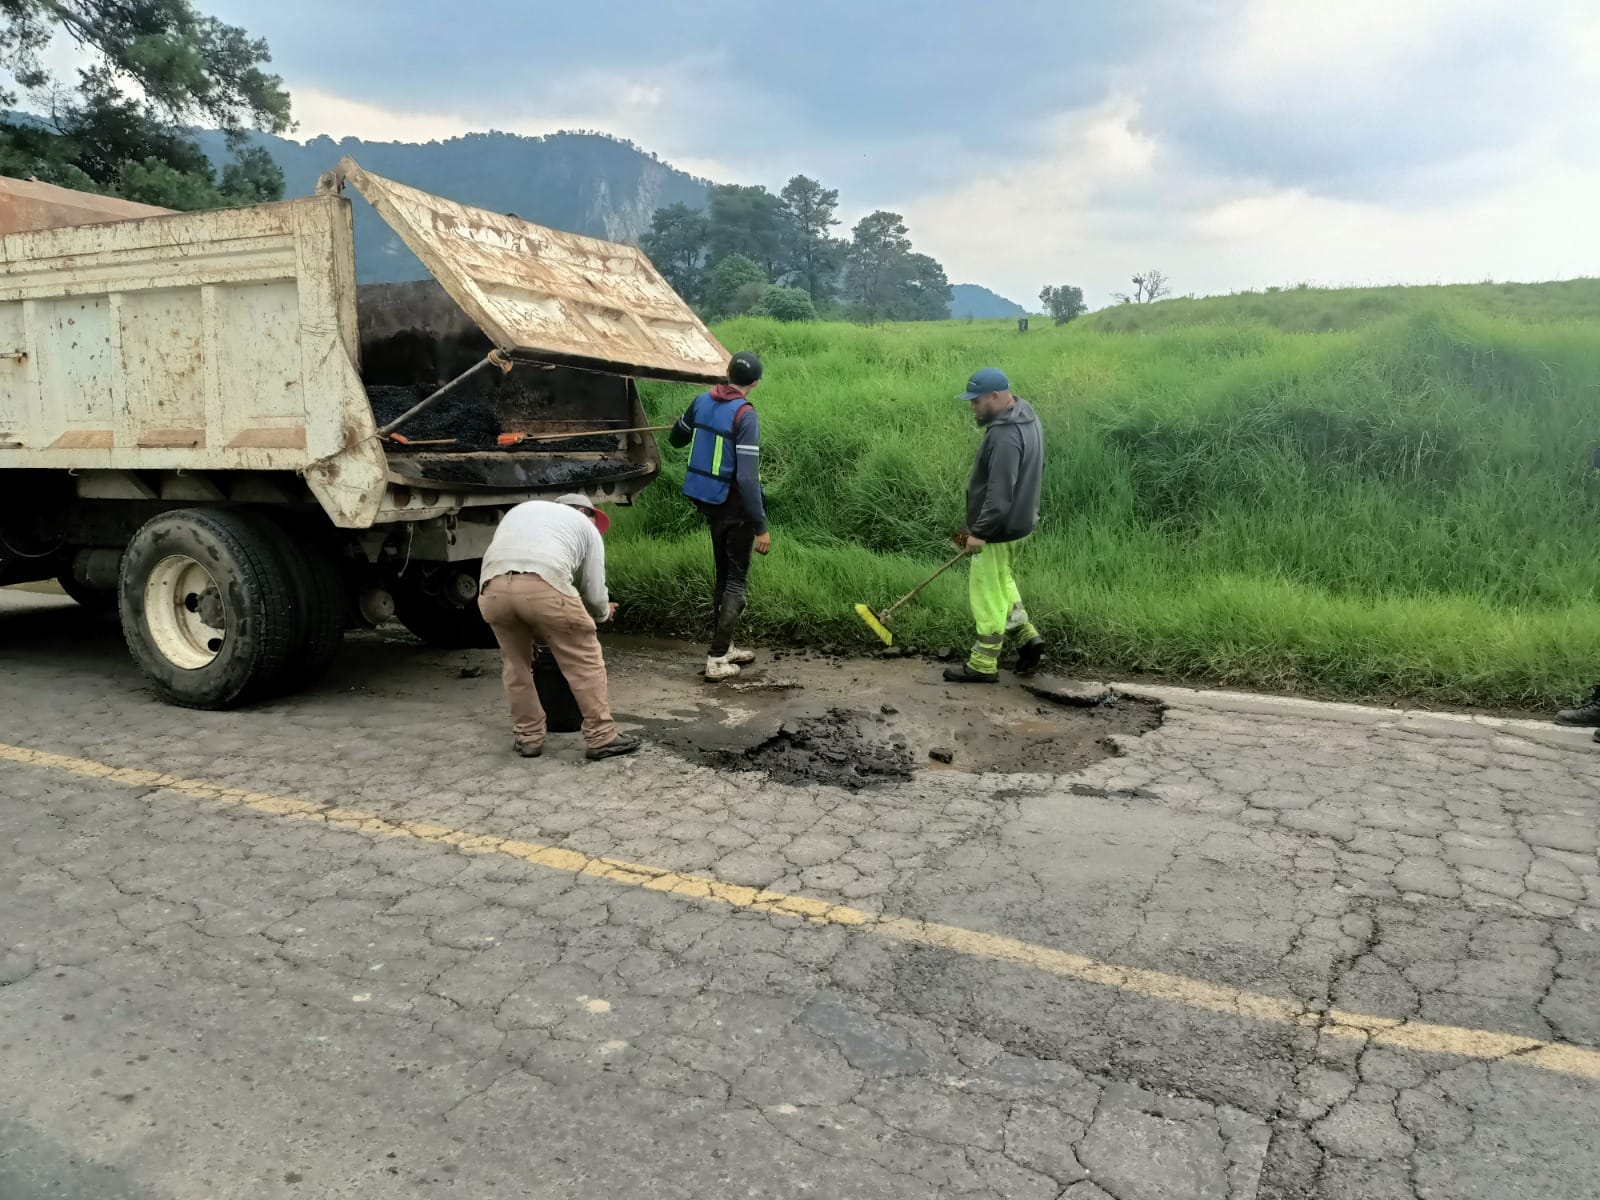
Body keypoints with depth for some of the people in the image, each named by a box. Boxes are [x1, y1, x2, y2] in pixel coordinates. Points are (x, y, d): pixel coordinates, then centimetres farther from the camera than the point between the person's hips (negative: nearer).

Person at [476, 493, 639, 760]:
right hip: (545, 586, -4)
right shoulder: (587, 528, 27)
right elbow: (594, 593, 22)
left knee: (516, 663, 24)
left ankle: (528, 737, 26)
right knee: (585, 662, 11)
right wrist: (603, 613, 47)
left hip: (493, 588, 4)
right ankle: (601, 737, 13)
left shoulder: (520, 509, 40)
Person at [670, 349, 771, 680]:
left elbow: (675, 438, 17)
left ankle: (724, 646, 29)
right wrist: (761, 527, -20)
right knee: (737, 581, 4)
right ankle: (717, 659, 1)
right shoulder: (745, 415, -20)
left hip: (708, 502, 7)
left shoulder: (703, 401, 0)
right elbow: (747, 477, -24)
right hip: (735, 507, -7)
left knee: (724, 575, 20)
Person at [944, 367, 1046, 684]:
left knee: (988, 592, 1)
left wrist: (979, 532, -24)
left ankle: (983, 664, 12)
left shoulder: (1005, 436, -27)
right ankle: (1026, 636, 23)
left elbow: (999, 493, -29)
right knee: (1001, 581, 25)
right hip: (1019, 520, 10)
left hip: (1000, 528, -10)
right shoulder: (1026, 417, 6)